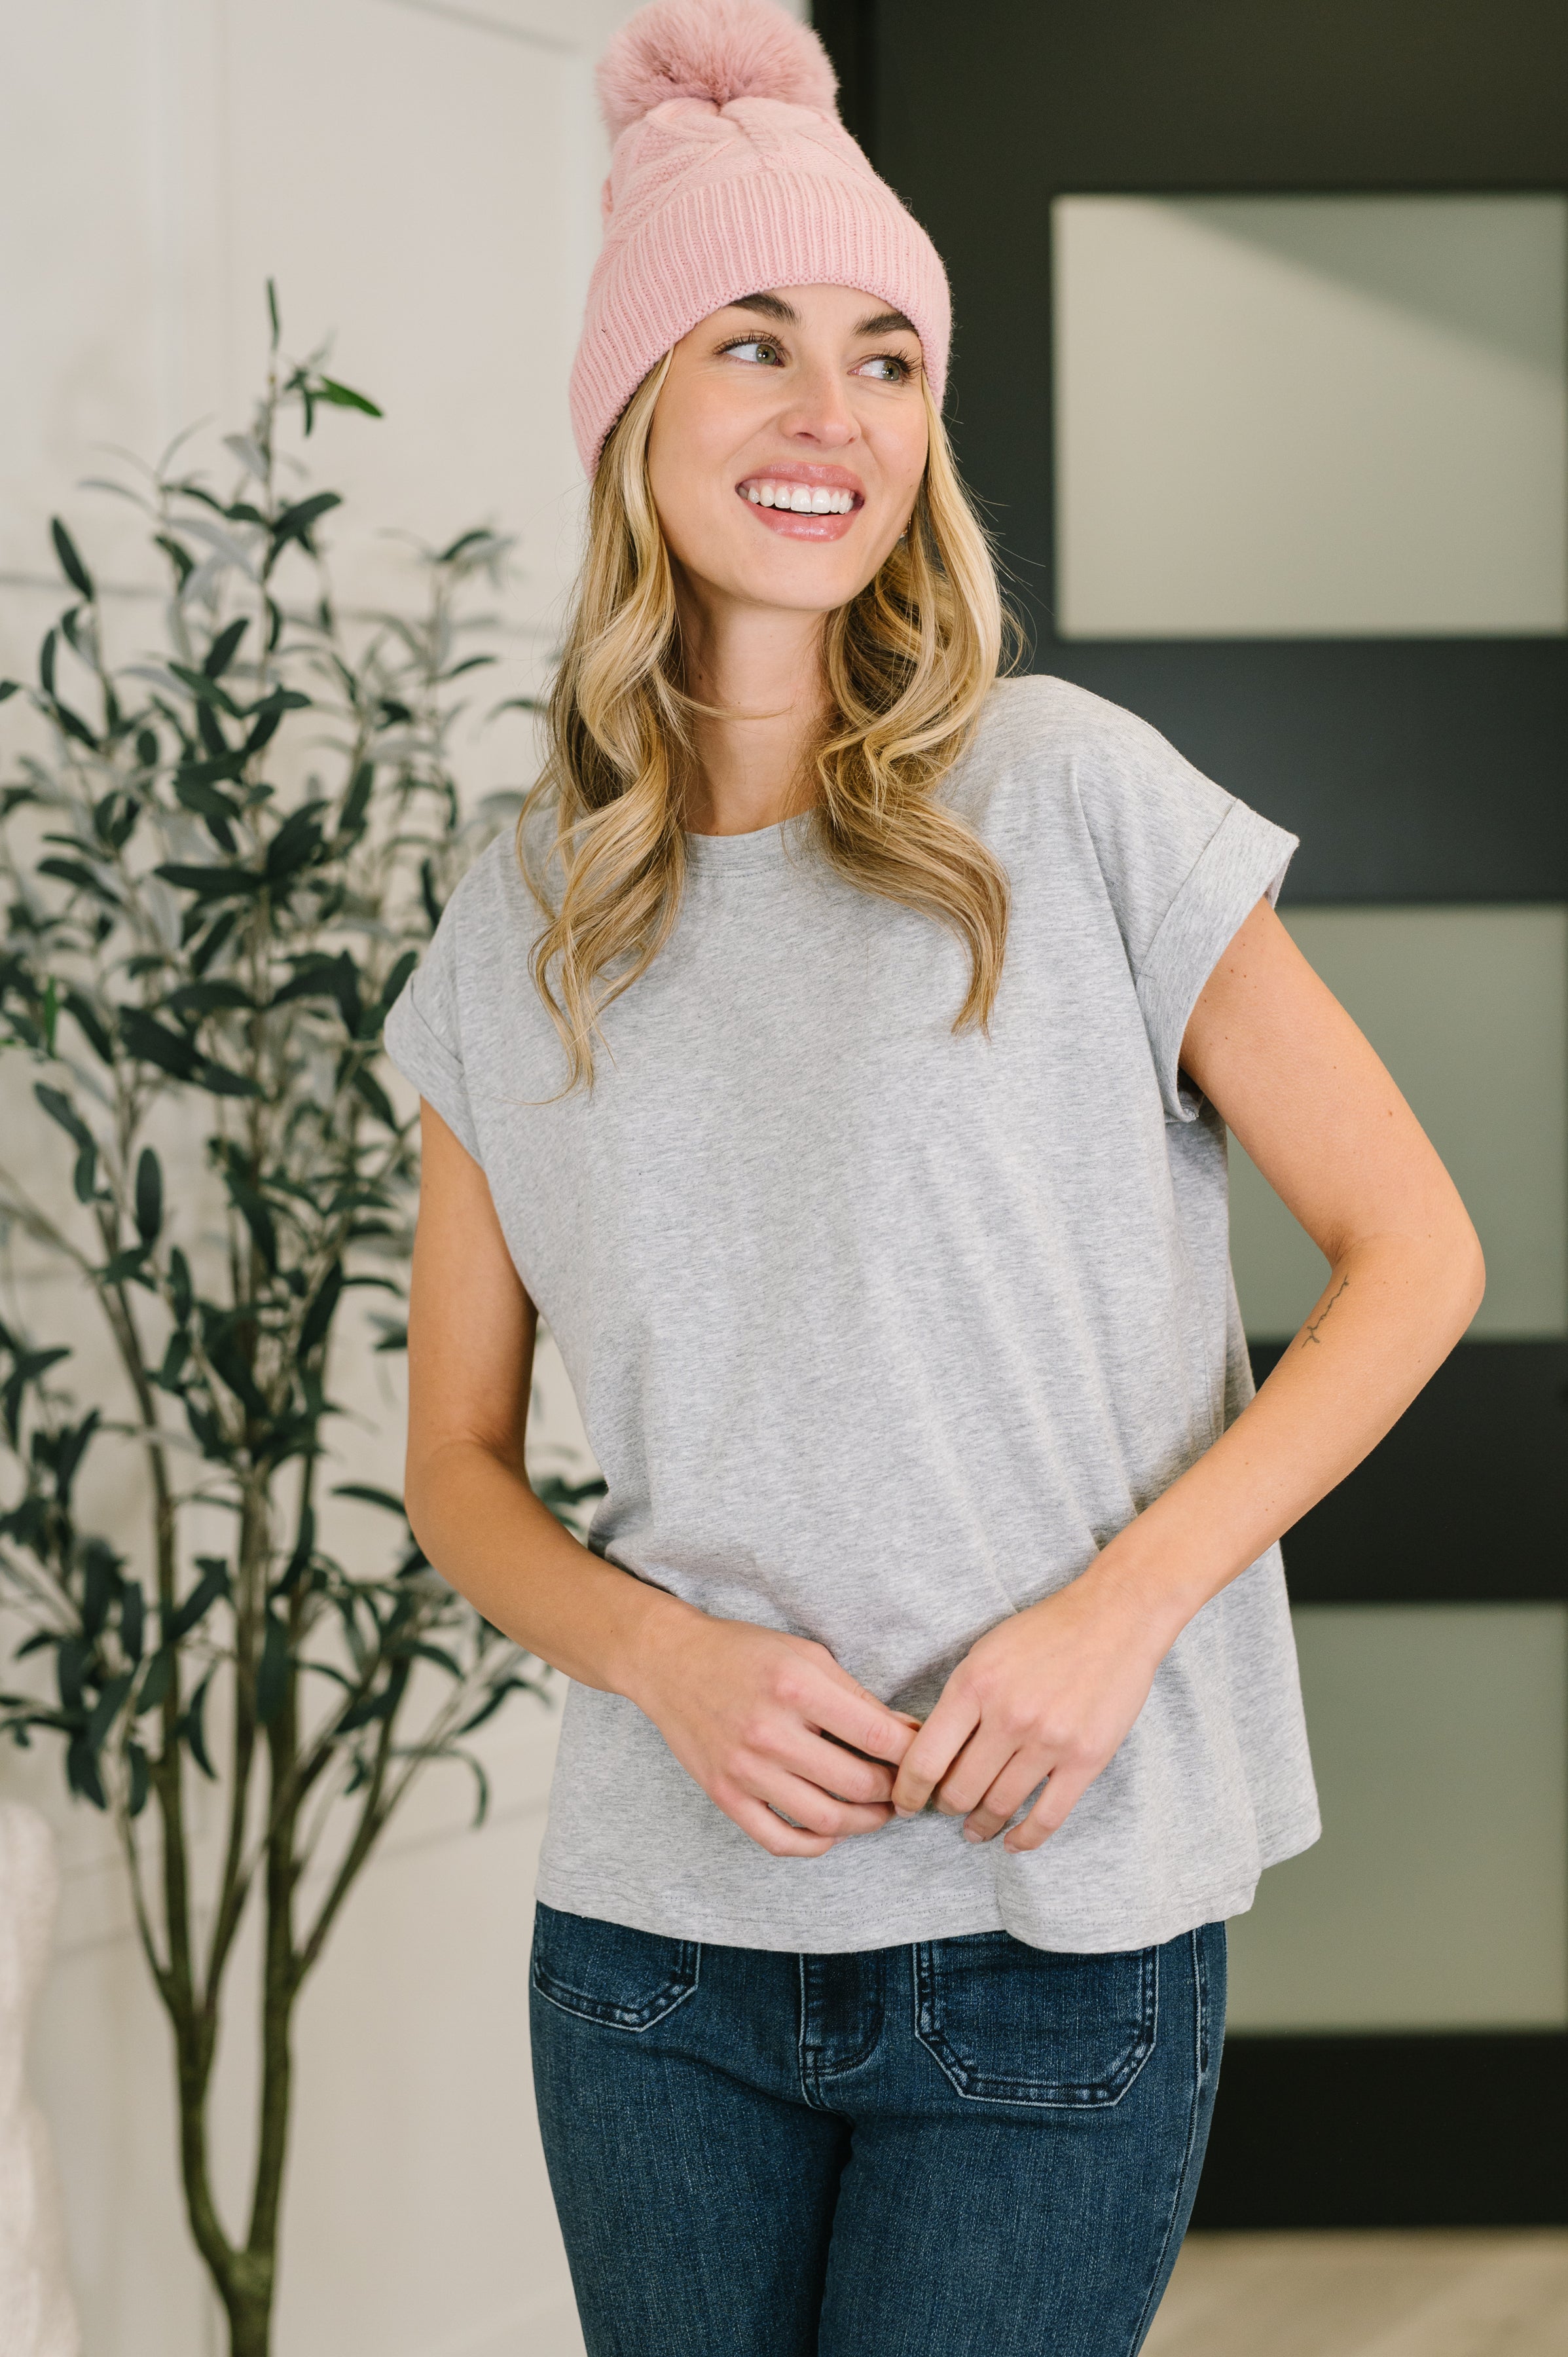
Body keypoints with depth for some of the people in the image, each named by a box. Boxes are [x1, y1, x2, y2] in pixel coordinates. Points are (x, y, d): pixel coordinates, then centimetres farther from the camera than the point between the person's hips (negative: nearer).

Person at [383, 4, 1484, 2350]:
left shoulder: (1071, 799, -3)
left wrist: (1117, 1609, -13)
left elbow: (1412, 1250, -2)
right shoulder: (521, 927, 6)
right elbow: (457, 1461, 11)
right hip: (655, 1944, 3)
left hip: (1055, 1932, -3)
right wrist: (666, 1655, -9)